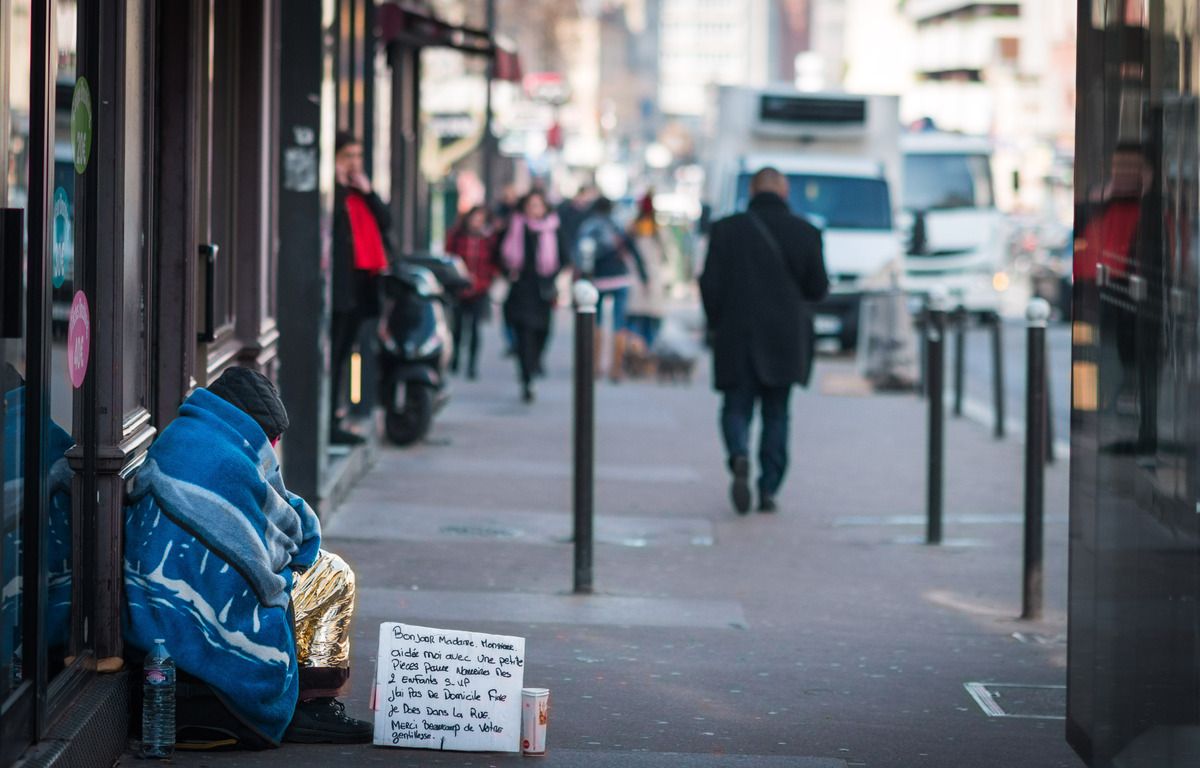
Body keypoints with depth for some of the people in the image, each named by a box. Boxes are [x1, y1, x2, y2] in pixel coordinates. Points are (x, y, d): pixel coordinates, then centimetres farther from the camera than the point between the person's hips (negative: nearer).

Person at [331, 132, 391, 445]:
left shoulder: (359, 191, 20)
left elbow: (386, 222, 13)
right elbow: (330, 217, -22)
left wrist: (367, 191, 1)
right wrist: (339, 184, -14)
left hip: (362, 280, 8)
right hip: (339, 281, -8)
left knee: (342, 353, 12)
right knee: (332, 352, -10)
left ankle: (333, 421, 17)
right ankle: (327, 423, -11)